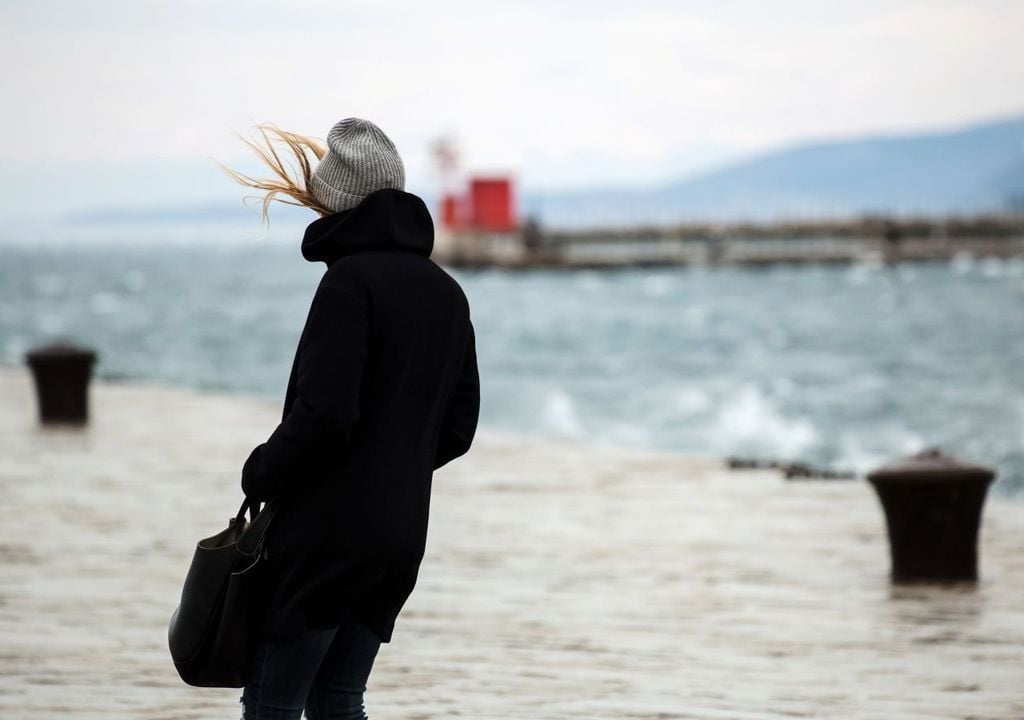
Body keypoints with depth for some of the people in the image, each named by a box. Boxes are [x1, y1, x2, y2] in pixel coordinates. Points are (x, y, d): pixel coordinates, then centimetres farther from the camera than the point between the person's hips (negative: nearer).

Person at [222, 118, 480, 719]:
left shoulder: (351, 279, -13)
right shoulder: (448, 293, 12)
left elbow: (323, 415, -19)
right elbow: (458, 427, 15)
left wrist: (262, 475, -4)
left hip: (328, 529, -8)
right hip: (402, 537, 8)